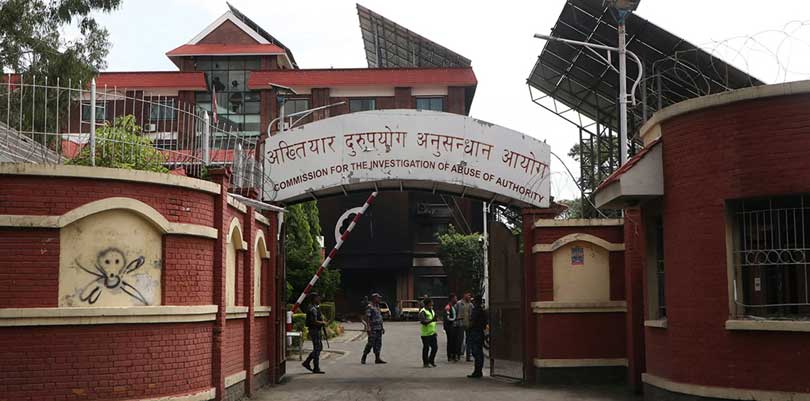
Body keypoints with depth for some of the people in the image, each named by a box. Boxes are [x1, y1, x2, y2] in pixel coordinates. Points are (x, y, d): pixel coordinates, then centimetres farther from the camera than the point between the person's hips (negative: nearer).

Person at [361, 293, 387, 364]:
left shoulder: (377, 306, 17)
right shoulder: (370, 307, -10)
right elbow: (367, 317, -18)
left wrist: (382, 327, 20)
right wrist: (369, 327, -26)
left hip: (379, 329, 9)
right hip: (373, 329, -9)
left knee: (378, 344, 5)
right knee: (370, 343, -8)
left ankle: (377, 359, 6)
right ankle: (363, 358, 3)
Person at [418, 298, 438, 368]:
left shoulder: (432, 311, 16)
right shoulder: (423, 312, -12)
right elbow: (423, 321, -26)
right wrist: (431, 320, -39)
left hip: (432, 333, 8)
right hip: (425, 333, -8)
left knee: (435, 347, 7)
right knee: (426, 348, -1)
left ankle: (431, 360, 24)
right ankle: (425, 363, 9)